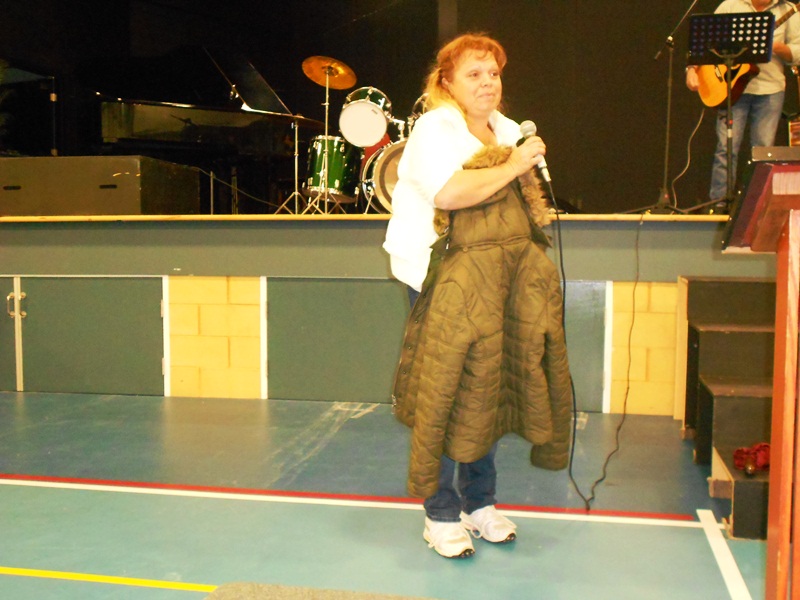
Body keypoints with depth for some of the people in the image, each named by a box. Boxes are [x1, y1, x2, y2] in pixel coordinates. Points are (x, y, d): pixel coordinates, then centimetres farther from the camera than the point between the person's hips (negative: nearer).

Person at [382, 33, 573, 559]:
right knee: (448, 392, -4)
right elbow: (448, 193, -23)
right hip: (446, 276, -7)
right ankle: (441, 516, 9)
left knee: (490, 387, 10)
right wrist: (512, 167, -16)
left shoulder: (506, 129, 19)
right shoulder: (434, 127, -6)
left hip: (506, 277, 7)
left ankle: (480, 503, 24)